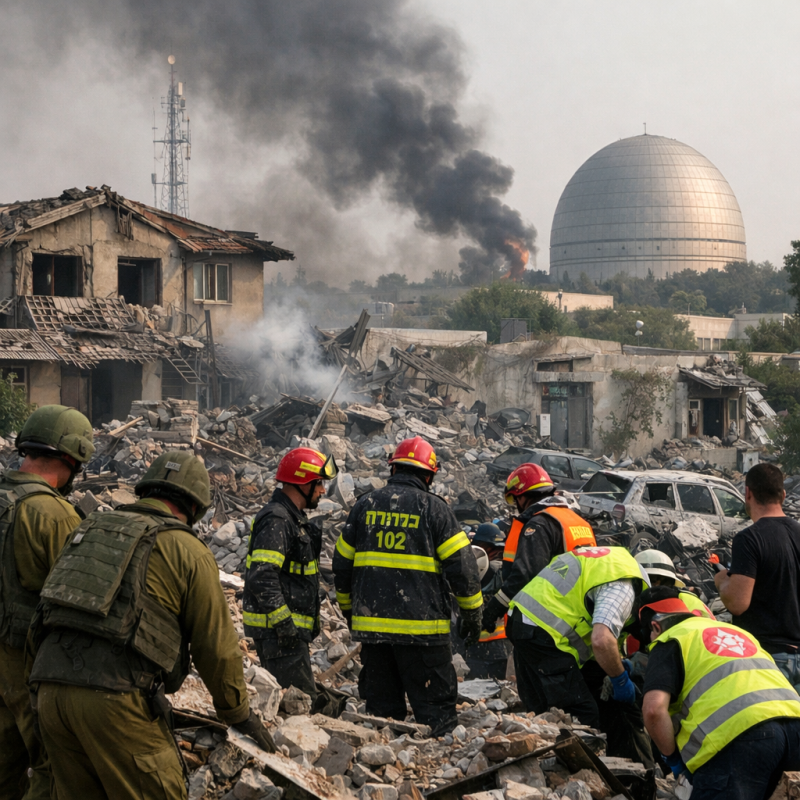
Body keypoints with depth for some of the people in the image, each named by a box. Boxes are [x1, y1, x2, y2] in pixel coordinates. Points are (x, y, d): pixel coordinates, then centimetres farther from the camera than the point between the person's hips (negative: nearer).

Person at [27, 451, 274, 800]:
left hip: (50, 692, 6)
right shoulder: (188, 552, 4)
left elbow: (44, 615, 25)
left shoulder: (89, 530, 22)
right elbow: (217, 646, 5)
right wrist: (238, 713, 18)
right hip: (117, 700, -6)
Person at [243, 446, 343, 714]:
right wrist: (283, 621, -25)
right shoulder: (275, 521, -17)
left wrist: (311, 622, 25)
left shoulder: (293, 518, 18)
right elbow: (262, 577, -26)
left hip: (290, 625, 11)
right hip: (275, 629, -11)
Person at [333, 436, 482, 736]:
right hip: (422, 627, -4)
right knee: (435, 708, -1)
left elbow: (342, 564, 15)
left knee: (381, 705, 12)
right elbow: (462, 564, -4)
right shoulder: (433, 508, -3)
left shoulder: (365, 505, 8)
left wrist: (348, 609, 28)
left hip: (370, 624, 4)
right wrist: (472, 615, 6)